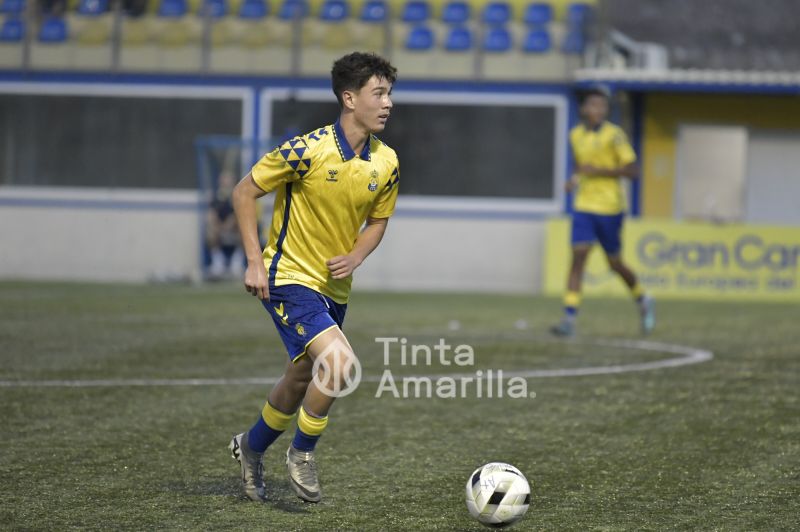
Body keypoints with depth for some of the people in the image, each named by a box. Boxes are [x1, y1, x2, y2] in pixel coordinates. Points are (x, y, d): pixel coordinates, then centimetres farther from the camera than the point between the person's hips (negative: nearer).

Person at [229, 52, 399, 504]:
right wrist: (255, 262, -14)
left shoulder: (386, 163, -2)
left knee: (301, 382, 18)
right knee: (340, 363, -23)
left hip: (334, 287, 7)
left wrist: (355, 257, -7)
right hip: (290, 278, -7)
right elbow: (245, 192, -10)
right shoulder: (309, 149, -20)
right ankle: (303, 453, -1)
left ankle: (251, 447, 44)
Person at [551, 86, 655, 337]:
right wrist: (575, 179, 3)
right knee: (578, 256, -11)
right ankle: (569, 318, -16)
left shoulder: (614, 135, -10)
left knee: (615, 263, 8)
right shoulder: (575, 135, 7)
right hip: (584, 206, 4)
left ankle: (643, 300, 36)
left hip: (610, 208, -4)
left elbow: (632, 171, -13)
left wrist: (597, 171, -21)